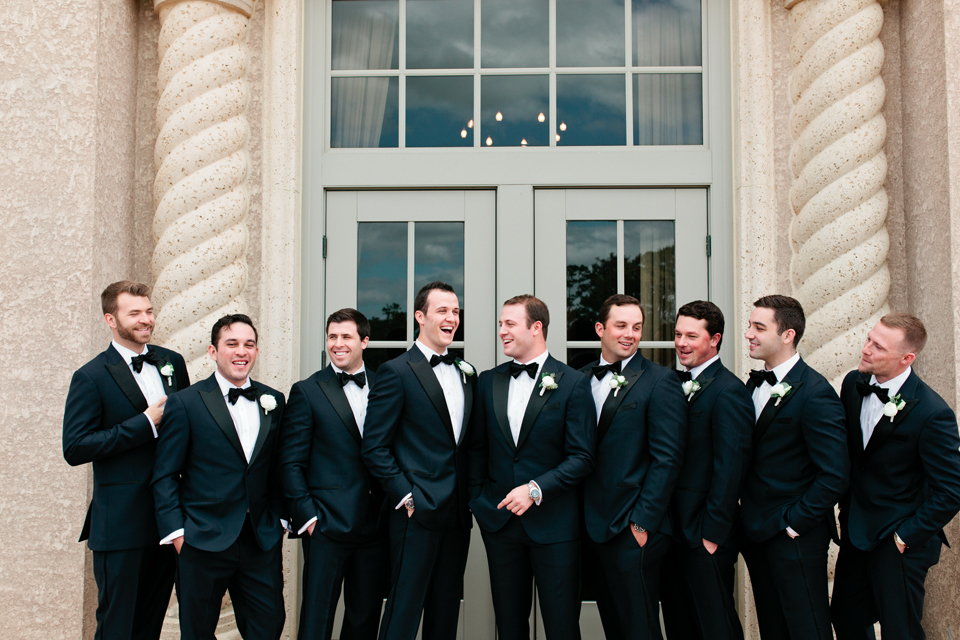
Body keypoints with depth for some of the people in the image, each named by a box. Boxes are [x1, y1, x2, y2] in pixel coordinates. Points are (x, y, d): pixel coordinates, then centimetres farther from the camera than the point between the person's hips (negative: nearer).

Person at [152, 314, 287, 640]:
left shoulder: (273, 401, 7)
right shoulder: (185, 403, -5)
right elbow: (165, 476, -3)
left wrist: (279, 518, 7)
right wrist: (176, 532, -8)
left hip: (263, 541, 3)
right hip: (205, 541, -3)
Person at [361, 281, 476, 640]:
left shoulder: (466, 374, 13)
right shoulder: (396, 372, -7)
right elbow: (374, 446, -10)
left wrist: (469, 497, 8)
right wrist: (405, 495, -13)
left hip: (457, 515, 6)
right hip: (417, 512, -6)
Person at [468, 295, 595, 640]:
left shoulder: (573, 383, -5)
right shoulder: (488, 381, 8)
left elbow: (581, 458, -8)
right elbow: (478, 448, 14)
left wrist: (535, 489, -17)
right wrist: (478, 499, 4)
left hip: (553, 524, -3)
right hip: (500, 520, 4)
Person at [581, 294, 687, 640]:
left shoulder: (660, 381, -8)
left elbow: (667, 458, -12)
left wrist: (643, 523, -14)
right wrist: (582, 515, 4)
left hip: (633, 531, -5)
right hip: (593, 525, 5)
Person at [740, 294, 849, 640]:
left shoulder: (815, 393, -18)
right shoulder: (755, 383, 7)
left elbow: (835, 475, -21)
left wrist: (793, 523, -15)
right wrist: (748, 518, 6)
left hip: (794, 537, -7)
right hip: (756, 531, 8)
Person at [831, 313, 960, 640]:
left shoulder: (933, 413, -21)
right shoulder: (854, 384, -2)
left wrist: (906, 537, -12)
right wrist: (846, 512, 11)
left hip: (900, 543, -6)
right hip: (855, 533, 6)